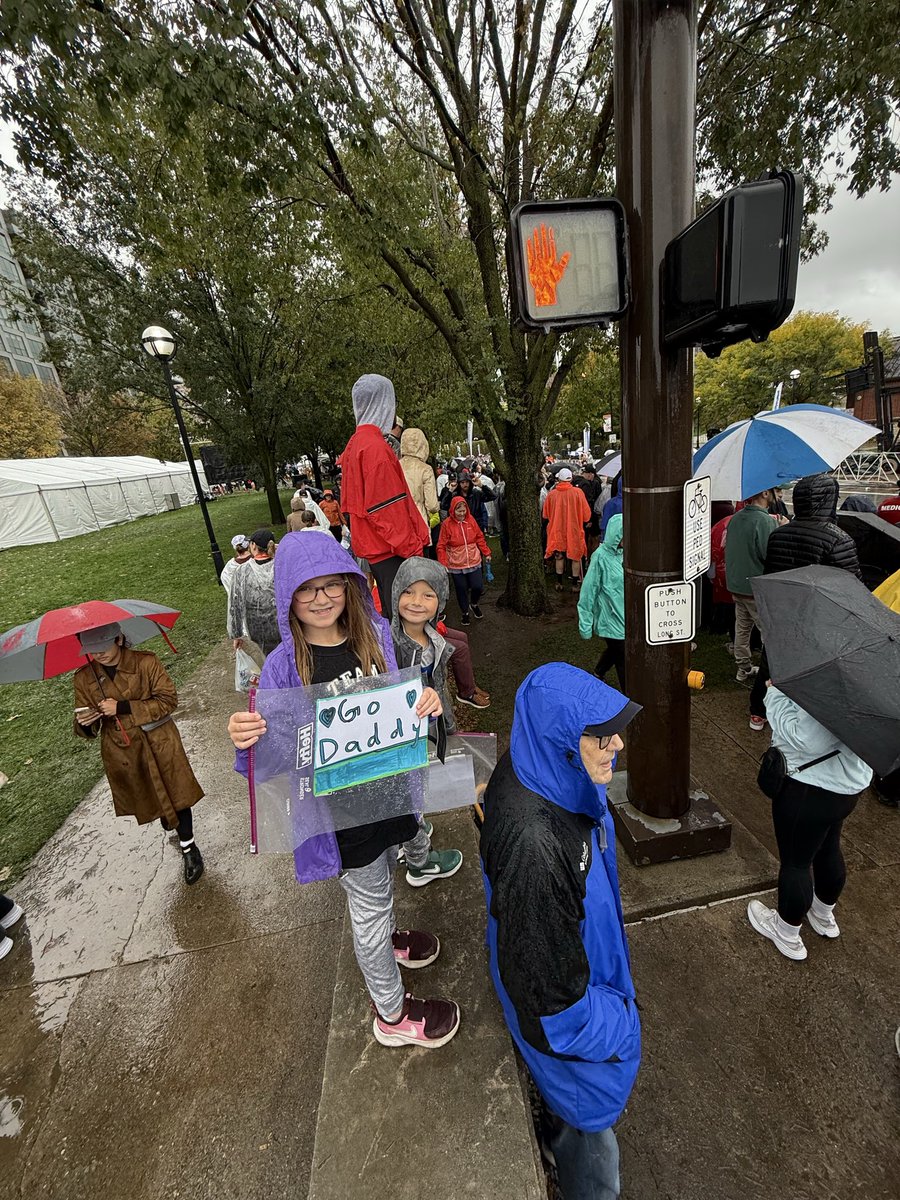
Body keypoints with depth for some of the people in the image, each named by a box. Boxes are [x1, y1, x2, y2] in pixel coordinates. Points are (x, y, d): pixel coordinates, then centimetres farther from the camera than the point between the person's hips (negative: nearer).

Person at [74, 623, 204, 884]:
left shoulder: (145, 663, -15)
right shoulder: (84, 678, -5)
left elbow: (168, 700, -16)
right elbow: (85, 729, 2)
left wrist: (123, 708, -22)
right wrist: (85, 723, -22)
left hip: (159, 744, -3)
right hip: (122, 752, 3)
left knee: (175, 794, 5)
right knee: (147, 797, 22)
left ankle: (189, 847, 26)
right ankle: (169, 824, 54)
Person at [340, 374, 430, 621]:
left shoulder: (355, 444, 14)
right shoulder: (375, 446, -16)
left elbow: (351, 500, 20)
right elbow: (388, 510, -20)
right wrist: (411, 548, -17)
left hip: (373, 547, 10)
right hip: (390, 549, -10)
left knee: (390, 613, 20)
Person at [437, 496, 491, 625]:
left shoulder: (471, 519, -1)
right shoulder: (446, 524, -11)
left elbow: (479, 537, 9)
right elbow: (441, 546, -9)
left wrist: (486, 553, 10)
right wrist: (443, 564, -14)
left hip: (474, 562, 2)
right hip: (456, 565, -2)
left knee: (478, 586, 0)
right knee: (461, 590, 9)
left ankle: (474, 604, 32)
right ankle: (465, 612, 32)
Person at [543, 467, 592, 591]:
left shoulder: (551, 494, -8)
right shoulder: (577, 492, -12)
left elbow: (545, 515, 4)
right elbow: (586, 514, -7)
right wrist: (585, 522, 14)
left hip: (557, 532, 1)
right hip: (574, 531, -1)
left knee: (559, 557, 14)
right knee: (575, 557, 11)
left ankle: (559, 583, 20)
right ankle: (575, 584, 17)